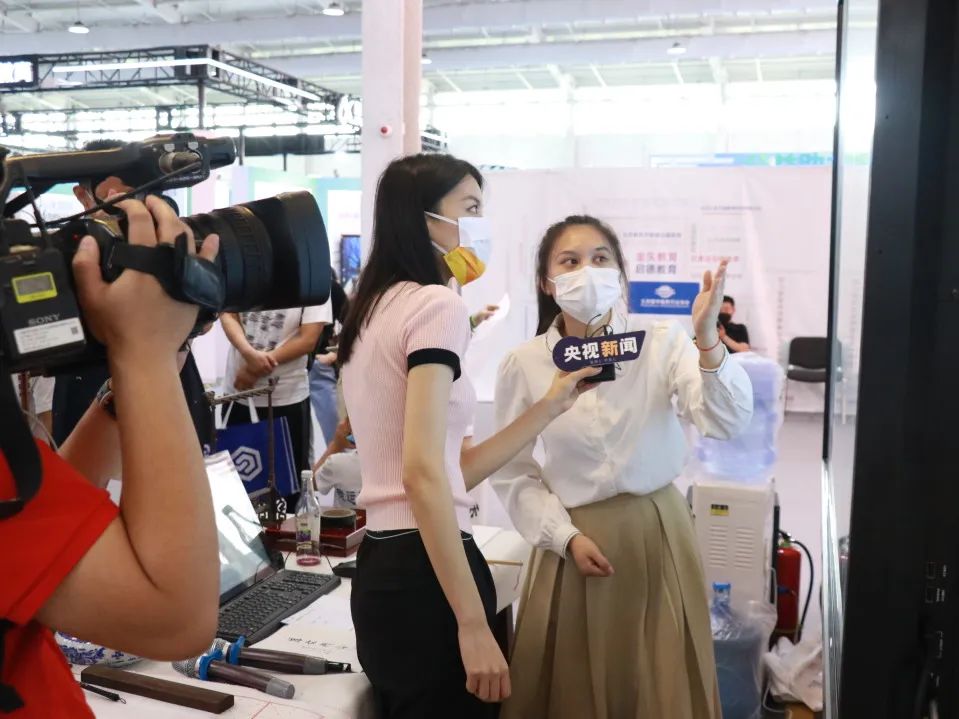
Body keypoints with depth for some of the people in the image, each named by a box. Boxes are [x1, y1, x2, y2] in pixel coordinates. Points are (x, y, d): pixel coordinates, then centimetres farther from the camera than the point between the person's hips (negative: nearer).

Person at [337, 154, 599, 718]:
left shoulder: (377, 308, 15)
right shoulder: (437, 305, -12)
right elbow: (424, 472, -22)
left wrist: (550, 406, 16)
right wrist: (473, 625, -21)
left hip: (382, 565, 9)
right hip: (422, 573, -9)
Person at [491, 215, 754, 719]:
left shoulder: (661, 342, -8)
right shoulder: (523, 365, -6)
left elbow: (727, 422, -20)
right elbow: (512, 473, 0)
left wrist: (707, 339, -34)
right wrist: (565, 537, -9)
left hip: (657, 534, 0)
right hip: (575, 538, 0)